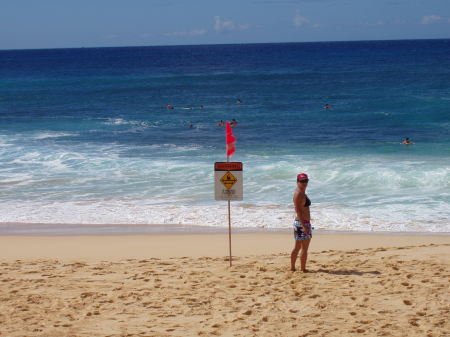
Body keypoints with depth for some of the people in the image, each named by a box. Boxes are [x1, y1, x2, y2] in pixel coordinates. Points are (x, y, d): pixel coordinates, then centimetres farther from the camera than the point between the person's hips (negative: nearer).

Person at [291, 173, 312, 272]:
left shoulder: (302, 193, 15)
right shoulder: (298, 194, -16)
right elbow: (298, 211, -21)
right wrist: (304, 226, -25)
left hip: (303, 223, 10)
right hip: (302, 223, -10)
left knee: (297, 247, 15)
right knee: (304, 248, -5)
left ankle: (292, 267, 21)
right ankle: (303, 269, 0)